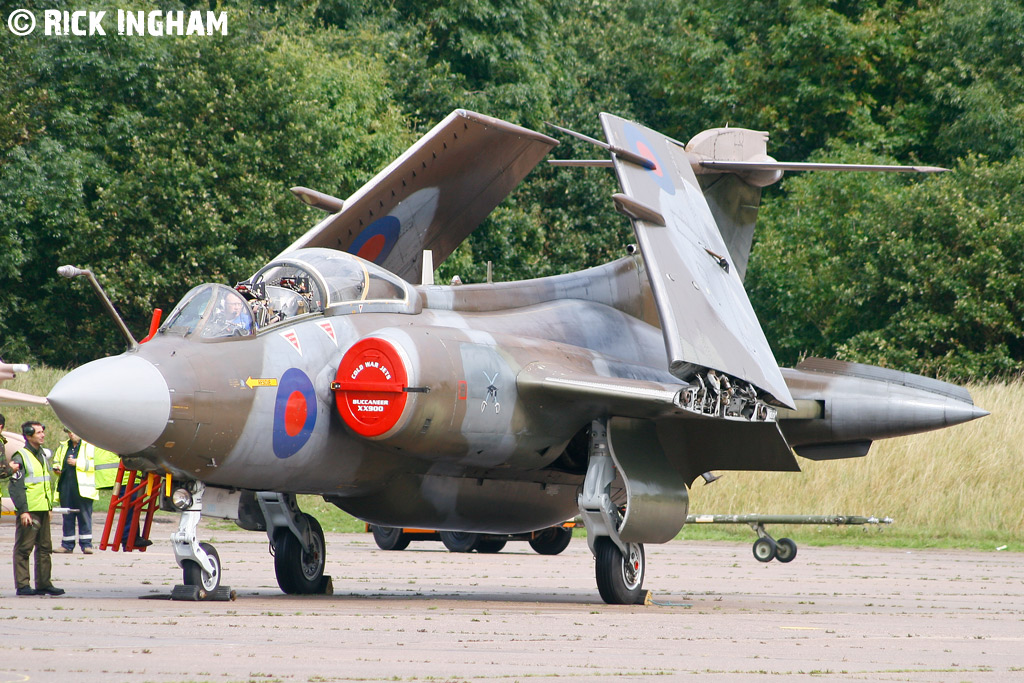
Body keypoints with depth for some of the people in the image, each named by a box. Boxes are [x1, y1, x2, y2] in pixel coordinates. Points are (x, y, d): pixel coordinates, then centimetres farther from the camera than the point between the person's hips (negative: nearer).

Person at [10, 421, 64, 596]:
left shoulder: (44, 455, 15)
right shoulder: (20, 457, -10)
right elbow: (16, 486, -14)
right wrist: (23, 511, -19)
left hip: (43, 509, 8)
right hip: (29, 511, -8)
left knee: (44, 548, 9)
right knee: (23, 548, -4)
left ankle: (44, 583, 14)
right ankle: (22, 585, -2)